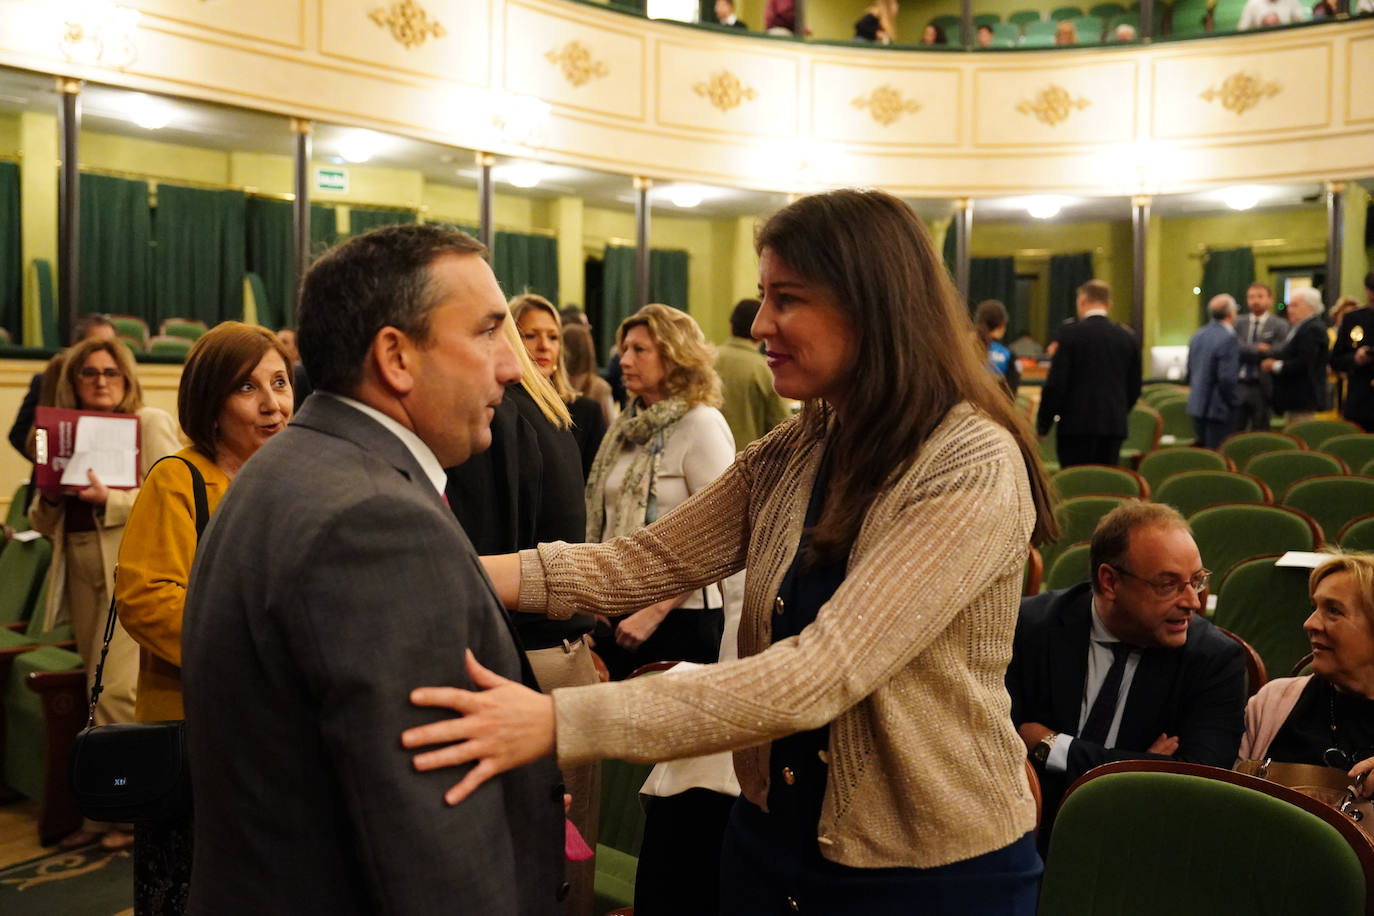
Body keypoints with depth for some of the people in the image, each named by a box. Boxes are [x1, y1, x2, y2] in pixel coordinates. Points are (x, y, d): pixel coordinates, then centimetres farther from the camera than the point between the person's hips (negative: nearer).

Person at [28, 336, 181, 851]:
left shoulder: (151, 423, -1)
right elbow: (43, 524, 16)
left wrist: (109, 498, -20)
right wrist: (49, 497, -4)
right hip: (82, 570, 6)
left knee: (116, 692, -11)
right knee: (101, 694, 11)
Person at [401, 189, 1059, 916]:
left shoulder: (975, 472, -22)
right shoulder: (790, 455, 1)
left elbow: (816, 675, -31)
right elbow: (643, 564, -5)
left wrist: (559, 722, -37)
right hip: (775, 837, 6)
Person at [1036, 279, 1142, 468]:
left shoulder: (1070, 333, -6)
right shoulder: (1128, 338, 7)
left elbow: (1056, 383, -9)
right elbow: (1134, 388, 11)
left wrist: (1043, 423, 0)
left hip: (1077, 424, -4)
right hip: (1114, 426, 4)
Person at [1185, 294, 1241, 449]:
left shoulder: (1197, 335, 8)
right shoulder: (1228, 338, -17)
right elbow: (1227, 379, -21)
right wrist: (1234, 401, -7)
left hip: (1196, 407, 8)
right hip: (1218, 410, -8)